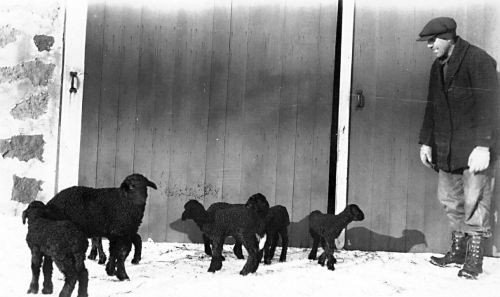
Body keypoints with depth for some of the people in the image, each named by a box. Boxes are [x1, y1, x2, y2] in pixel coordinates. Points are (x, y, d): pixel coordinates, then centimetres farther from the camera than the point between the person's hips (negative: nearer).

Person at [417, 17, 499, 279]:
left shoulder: (478, 61, -11)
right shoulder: (438, 66, 13)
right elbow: (432, 107, 19)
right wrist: (426, 141, 15)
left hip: (474, 149, -7)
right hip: (446, 150, 8)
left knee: (474, 204, -4)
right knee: (450, 201, 12)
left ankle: (474, 259, 7)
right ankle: (458, 250, 26)